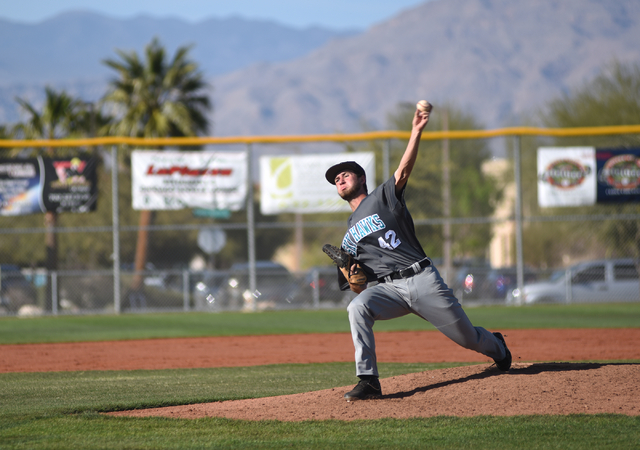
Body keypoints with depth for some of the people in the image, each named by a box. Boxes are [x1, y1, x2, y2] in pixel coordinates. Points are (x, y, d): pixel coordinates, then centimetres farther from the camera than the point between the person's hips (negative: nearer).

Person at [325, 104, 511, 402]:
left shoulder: (382, 197, 11)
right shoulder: (349, 236, 21)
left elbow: (403, 171, -8)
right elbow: (358, 289, 18)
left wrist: (416, 131, -19)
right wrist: (353, 278, -6)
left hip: (422, 279, -3)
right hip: (388, 289, 3)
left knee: (465, 336, -1)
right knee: (357, 307, -30)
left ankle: (496, 346, 37)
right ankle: (368, 381, -31)